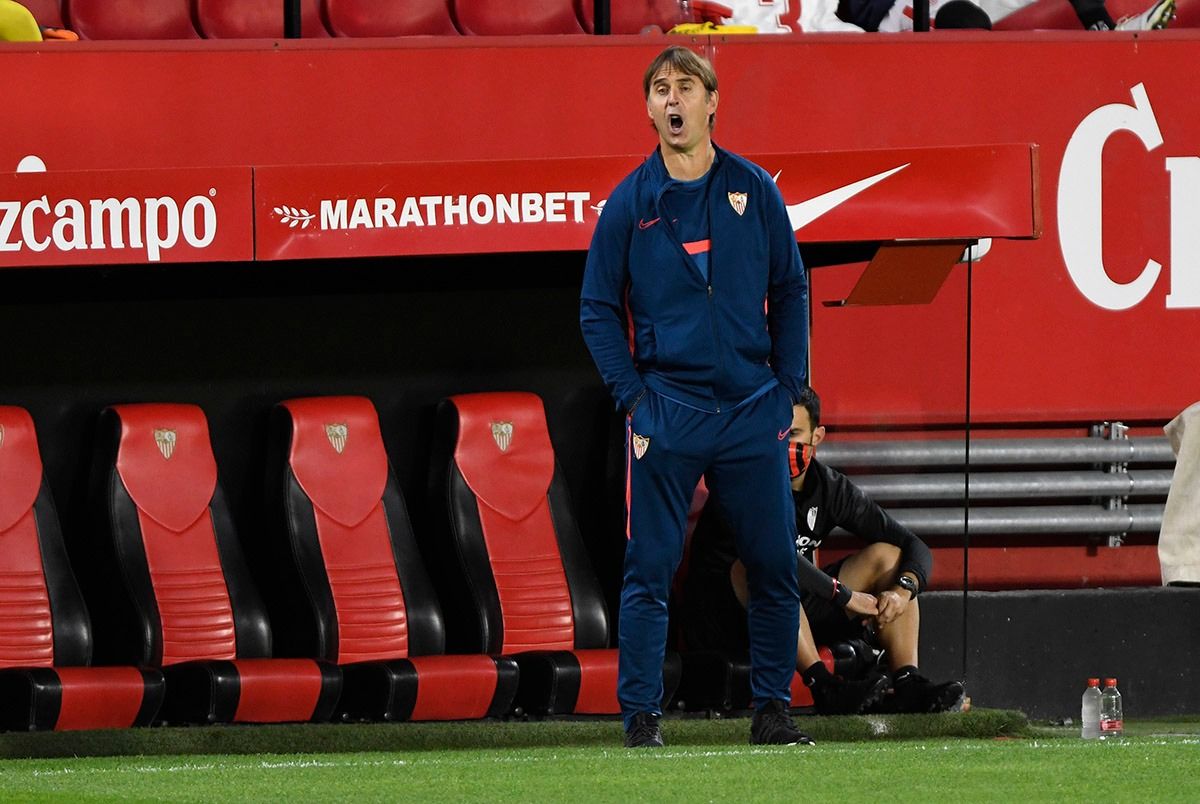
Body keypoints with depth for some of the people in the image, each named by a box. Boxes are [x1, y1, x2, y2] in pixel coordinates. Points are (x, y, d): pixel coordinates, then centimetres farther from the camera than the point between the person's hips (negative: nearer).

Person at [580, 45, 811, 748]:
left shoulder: (755, 191, 5)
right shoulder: (630, 203, 2)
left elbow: (790, 293, 9)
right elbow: (599, 308, 5)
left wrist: (788, 391, 1)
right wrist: (632, 398, -4)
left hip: (753, 410, 2)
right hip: (666, 413, -1)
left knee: (775, 568, 2)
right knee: (649, 571, -3)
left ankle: (772, 710, 12)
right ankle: (641, 716, 1)